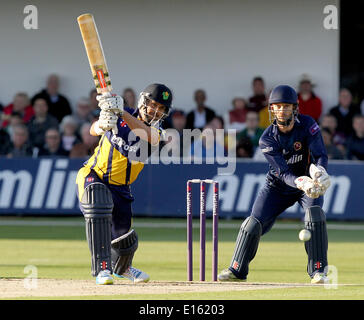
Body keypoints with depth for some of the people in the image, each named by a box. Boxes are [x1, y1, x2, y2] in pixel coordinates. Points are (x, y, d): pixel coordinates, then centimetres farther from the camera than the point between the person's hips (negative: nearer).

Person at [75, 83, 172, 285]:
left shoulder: (156, 132, -5)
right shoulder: (120, 117, -6)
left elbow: (145, 134, -30)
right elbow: (93, 130, -21)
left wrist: (121, 112, -45)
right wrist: (102, 124, -46)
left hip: (119, 187, 3)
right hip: (93, 177, -3)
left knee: (123, 238, 9)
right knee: (98, 209, -34)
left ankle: (122, 268, 46)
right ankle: (102, 269, -34)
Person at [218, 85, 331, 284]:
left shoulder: (308, 125, -17)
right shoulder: (268, 139, -19)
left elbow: (320, 155, -23)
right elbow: (283, 173, -27)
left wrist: (319, 171, -48)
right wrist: (301, 183, -48)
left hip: (309, 182, -1)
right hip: (278, 186, 1)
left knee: (315, 213, -27)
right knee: (253, 224, -9)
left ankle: (318, 270, -18)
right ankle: (237, 270, 9)